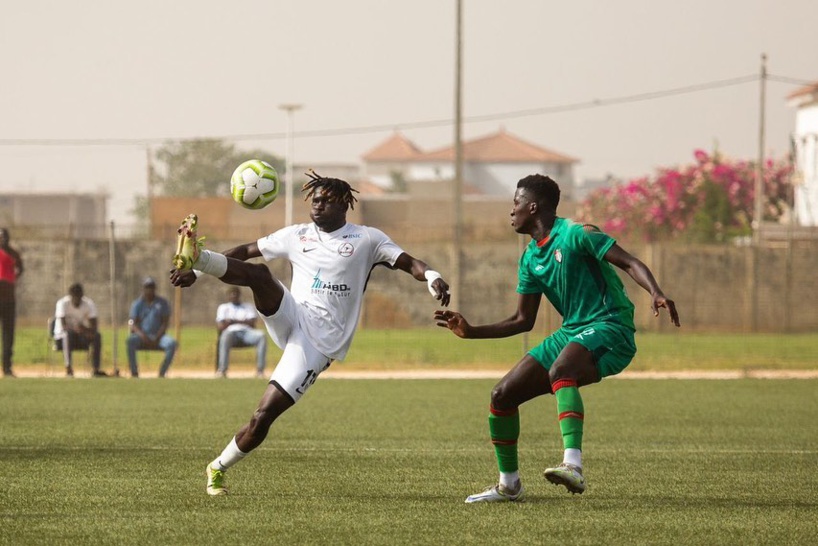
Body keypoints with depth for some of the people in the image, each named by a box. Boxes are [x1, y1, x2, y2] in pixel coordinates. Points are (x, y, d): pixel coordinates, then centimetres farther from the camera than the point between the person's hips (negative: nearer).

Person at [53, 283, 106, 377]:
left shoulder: (89, 304, -6)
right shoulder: (63, 303, -14)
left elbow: (94, 327, -14)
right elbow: (63, 326, -24)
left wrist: (86, 330, -37)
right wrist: (74, 329, -45)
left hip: (82, 335, 3)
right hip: (62, 336, -3)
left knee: (96, 336, -25)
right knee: (68, 334, -38)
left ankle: (96, 369, -30)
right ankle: (68, 368, -40)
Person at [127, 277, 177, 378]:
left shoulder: (162, 303, 7)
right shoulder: (137, 304, 6)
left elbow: (165, 323, 0)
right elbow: (133, 324, -4)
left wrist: (156, 339, -14)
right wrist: (143, 336, -23)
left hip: (158, 336, 1)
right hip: (141, 335, -1)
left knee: (171, 343, -32)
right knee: (130, 340, -35)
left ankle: (162, 373, -23)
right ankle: (134, 373, -31)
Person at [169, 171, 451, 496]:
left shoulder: (366, 240, 5)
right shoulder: (296, 236, 14)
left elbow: (407, 262, -3)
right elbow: (245, 252, 16)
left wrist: (432, 277, -26)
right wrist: (195, 272, 8)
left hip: (320, 343, -3)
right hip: (291, 319, 3)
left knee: (263, 417, -11)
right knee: (260, 274, -28)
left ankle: (219, 469, 5)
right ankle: (194, 258, -50)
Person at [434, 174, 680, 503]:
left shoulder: (575, 234, -10)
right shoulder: (530, 258, 15)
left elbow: (630, 263, -17)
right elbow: (523, 321, 20)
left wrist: (656, 293, -35)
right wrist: (471, 332, 14)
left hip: (609, 328, -9)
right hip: (571, 333, 9)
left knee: (560, 372, -39)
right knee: (502, 395, 2)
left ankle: (573, 466, -51)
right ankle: (508, 485, 18)